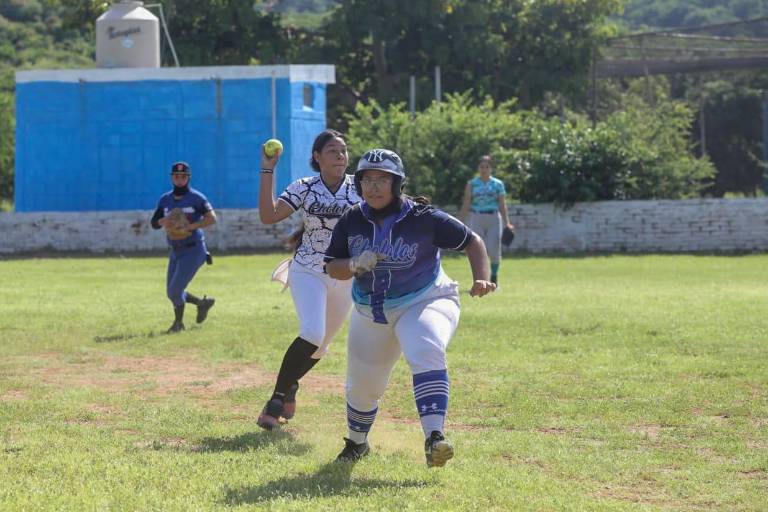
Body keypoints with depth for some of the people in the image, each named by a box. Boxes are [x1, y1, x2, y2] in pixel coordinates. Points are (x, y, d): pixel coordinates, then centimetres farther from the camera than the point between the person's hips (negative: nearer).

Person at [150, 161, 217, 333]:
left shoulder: (196, 198, -10)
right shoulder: (165, 200, 6)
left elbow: (212, 218, -18)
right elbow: (153, 223, 4)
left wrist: (190, 226, -29)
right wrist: (163, 221, -19)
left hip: (193, 250, -7)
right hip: (176, 251, 7)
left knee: (175, 290, -11)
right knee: (171, 293, 10)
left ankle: (178, 323, 10)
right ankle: (203, 302, 32)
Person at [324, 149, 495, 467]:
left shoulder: (423, 218, -17)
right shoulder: (351, 221, -7)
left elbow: (472, 241, -8)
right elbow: (332, 268, -3)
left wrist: (482, 279, -23)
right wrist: (355, 265, -25)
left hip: (424, 303, -4)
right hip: (370, 312, 4)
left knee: (426, 355, -35)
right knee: (363, 385, 13)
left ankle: (434, 437, -43)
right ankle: (356, 444, 43)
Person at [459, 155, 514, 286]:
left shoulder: (498, 184, 7)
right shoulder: (472, 184, 6)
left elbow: (502, 205, 6)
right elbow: (466, 205, 3)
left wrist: (507, 223, -2)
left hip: (494, 219, 0)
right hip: (477, 219, 0)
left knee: (494, 250, -3)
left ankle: (494, 276, 18)